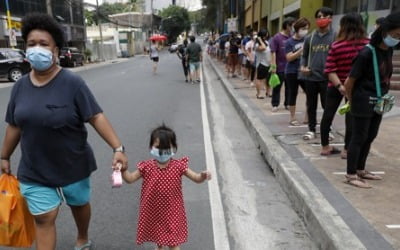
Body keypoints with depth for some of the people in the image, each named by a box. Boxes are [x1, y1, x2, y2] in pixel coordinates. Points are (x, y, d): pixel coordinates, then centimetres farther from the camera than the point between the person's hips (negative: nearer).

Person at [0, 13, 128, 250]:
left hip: (73, 165, -2)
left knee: (80, 203, 21)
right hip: (35, 171, 3)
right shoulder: (21, 86, -3)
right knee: (43, 219, 5)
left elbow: (96, 117, -20)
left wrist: (118, 147, -28)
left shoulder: (72, 83, -17)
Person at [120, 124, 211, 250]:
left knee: (173, 238, 7)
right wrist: (123, 169, -20)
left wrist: (203, 176, -33)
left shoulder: (178, 166, -14)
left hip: (171, 209, -2)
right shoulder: (146, 167, -11)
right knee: (157, 231, 25)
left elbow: (196, 178, -11)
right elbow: (130, 179, -2)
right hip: (153, 209, 2)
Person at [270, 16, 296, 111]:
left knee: (289, 87, 11)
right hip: (280, 68, -4)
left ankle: (287, 104, 24)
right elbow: (273, 53, -10)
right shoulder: (277, 37, -7)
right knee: (277, 87, 6)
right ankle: (275, 105, 16)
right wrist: (273, 66, -14)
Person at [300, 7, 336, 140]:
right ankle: (311, 130, 23)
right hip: (310, 77, 3)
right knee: (311, 105, 10)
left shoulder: (335, 36, -2)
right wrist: (303, 66, -3)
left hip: (327, 77, -3)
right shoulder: (310, 38, 7)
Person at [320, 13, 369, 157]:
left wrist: (339, 86, -18)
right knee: (351, 117, 7)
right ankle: (347, 150, 12)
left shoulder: (336, 46, -9)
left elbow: (330, 70, -15)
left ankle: (325, 147, 20)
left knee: (328, 115, 11)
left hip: (336, 86, 0)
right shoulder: (368, 44, -7)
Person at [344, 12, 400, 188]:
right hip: (363, 102, -8)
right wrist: (352, 102, -2)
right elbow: (349, 82, -15)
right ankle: (351, 175, 11)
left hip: (378, 102, 8)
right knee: (358, 138, 0)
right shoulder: (367, 53, -19)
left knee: (370, 137, 15)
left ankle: (360, 170, 30)